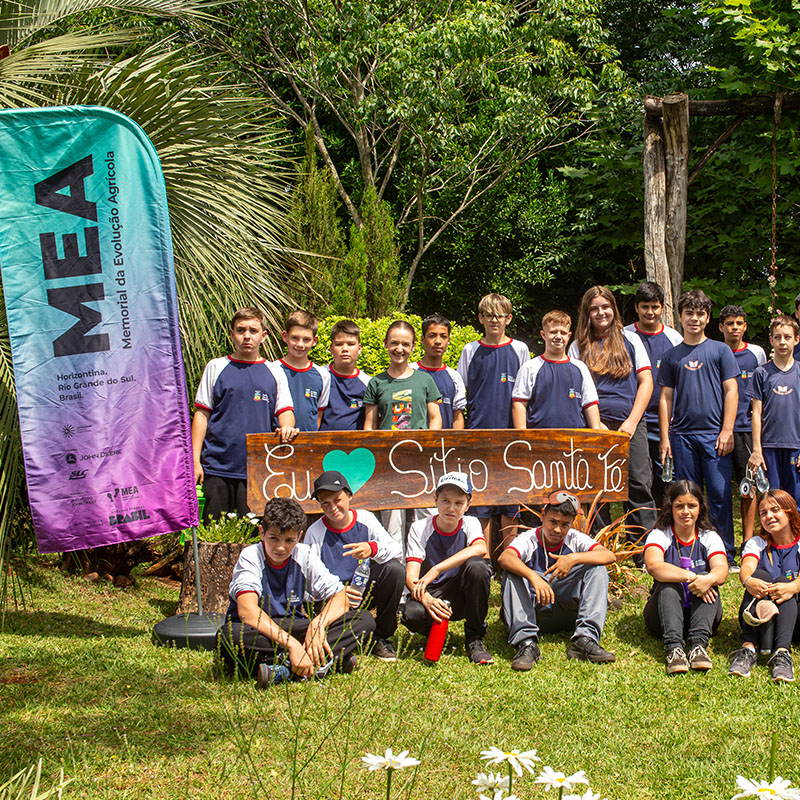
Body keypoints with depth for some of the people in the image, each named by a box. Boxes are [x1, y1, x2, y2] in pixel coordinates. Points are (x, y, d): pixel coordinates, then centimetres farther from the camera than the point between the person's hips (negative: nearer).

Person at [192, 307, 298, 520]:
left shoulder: (274, 373, 12)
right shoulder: (216, 367, 7)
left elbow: (285, 410, 8)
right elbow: (201, 415, 7)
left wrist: (286, 427, -17)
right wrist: (195, 460, 0)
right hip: (218, 465, -1)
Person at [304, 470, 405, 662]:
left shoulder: (366, 519, 0)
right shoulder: (315, 532, -5)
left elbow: (397, 551, -11)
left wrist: (373, 548, -33)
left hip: (367, 592, 3)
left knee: (395, 569, -26)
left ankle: (381, 637, -10)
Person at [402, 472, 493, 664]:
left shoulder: (470, 524, -3)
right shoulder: (420, 528, -6)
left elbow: (480, 549, -29)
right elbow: (411, 576, -16)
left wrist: (436, 570, -37)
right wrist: (426, 598, -39)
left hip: (461, 597, 1)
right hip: (430, 594, -1)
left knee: (477, 566, -30)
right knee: (412, 614, -36)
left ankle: (475, 639, -14)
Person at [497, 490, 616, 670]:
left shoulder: (575, 539, 0)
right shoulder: (529, 539, -7)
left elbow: (609, 556, -15)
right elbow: (504, 558, -30)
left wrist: (574, 558, -29)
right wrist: (534, 577, -46)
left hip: (568, 613, 2)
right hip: (535, 611, -2)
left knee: (597, 569, -15)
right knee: (512, 573, -25)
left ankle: (585, 639, -28)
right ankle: (526, 642, -34)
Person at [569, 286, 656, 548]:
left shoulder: (630, 340, 13)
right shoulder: (579, 346, 12)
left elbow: (646, 381, 8)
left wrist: (632, 422, -3)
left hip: (630, 424, 0)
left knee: (640, 485, -7)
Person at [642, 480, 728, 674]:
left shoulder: (710, 538, 5)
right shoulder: (659, 536, -2)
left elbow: (722, 570, -16)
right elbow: (654, 566, -25)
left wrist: (708, 579, -40)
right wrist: (690, 576, -39)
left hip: (700, 613, 1)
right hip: (663, 614, -1)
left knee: (706, 578, -25)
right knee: (669, 583, -29)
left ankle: (698, 644, -41)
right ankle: (674, 647, -47)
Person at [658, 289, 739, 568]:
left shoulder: (720, 350, 7)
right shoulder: (672, 356, 12)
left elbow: (731, 391, 3)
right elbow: (666, 398, 12)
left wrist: (727, 431, -6)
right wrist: (665, 437, 4)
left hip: (714, 433, -2)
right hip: (682, 435, 2)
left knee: (720, 494, -6)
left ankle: (726, 555, 1)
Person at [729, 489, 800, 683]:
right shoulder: (757, 543, 13)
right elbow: (747, 568, -11)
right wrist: (748, 581, -37)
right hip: (757, 620, 1)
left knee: (782, 581, -28)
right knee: (761, 575, -26)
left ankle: (782, 652, -50)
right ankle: (749, 647, -47)